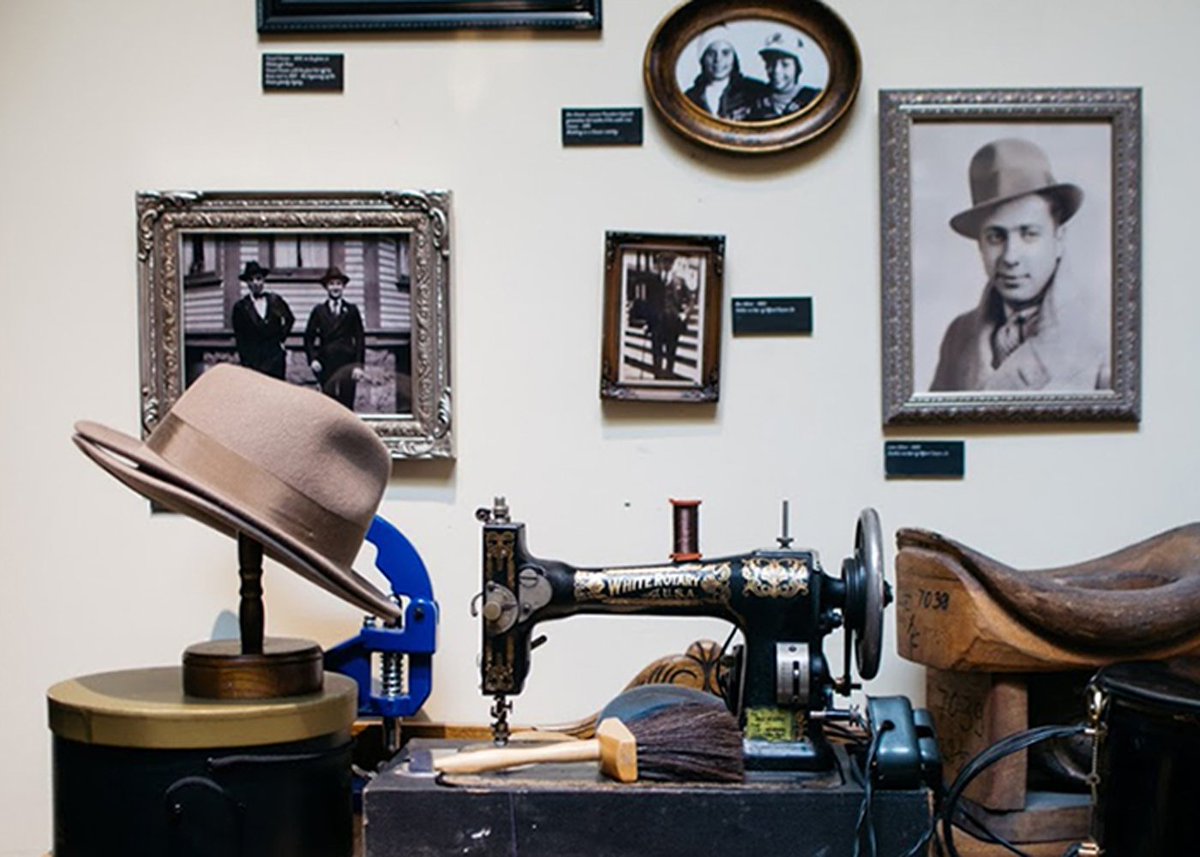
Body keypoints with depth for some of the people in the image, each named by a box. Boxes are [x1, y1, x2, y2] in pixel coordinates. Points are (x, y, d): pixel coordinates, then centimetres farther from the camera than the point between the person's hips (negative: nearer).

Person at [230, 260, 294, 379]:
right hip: (253, 361, -2)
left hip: (275, 359, 2)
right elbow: (240, 339, 2)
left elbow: (290, 319, 23)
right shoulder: (240, 307, 1)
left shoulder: (275, 300, 8)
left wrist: (281, 338, 12)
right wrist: (246, 364, -4)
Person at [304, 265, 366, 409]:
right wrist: (313, 359, -4)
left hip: (348, 365, 0)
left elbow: (360, 339, 5)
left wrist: (359, 365, -4)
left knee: (347, 404, -10)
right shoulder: (319, 311, 10)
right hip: (326, 365, 0)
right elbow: (308, 337, 10)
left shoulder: (352, 310, 9)